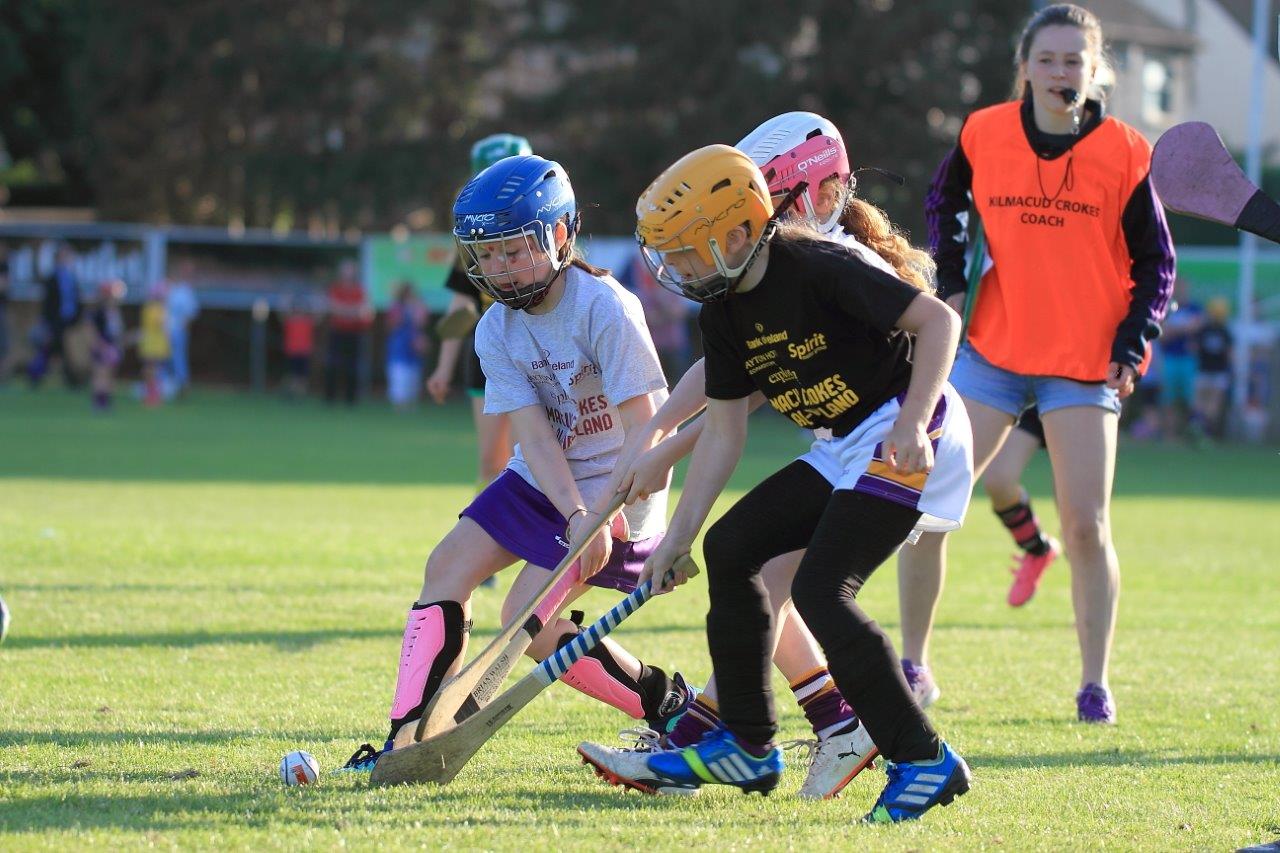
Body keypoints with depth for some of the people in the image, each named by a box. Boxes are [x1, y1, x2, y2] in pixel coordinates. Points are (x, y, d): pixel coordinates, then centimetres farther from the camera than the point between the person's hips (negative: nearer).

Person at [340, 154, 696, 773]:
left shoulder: (606, 309, -21)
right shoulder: (497, 331, -3)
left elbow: (643, 433, -21)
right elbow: (534, 435, -13)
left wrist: (601, 520, -26)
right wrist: (574, 516, -29)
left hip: (615, 488, -7)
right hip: (544, 483, 7)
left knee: (526, 621, -15)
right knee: (448, 567, -4)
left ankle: (670, 705, 0)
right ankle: (409, 738, -3)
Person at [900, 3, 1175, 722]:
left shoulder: (1125, 152, -4)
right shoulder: (986, 135, -1)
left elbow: (1155, 263, 2)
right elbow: (944, 202, 20)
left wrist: (1131, 345, -9)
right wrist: (950, 280, 8)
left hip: (1084, 362, -2)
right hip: (992, 351, 2)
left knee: (1087, 527, -5)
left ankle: (1095, 685, 7)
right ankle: (913, 667, 10)